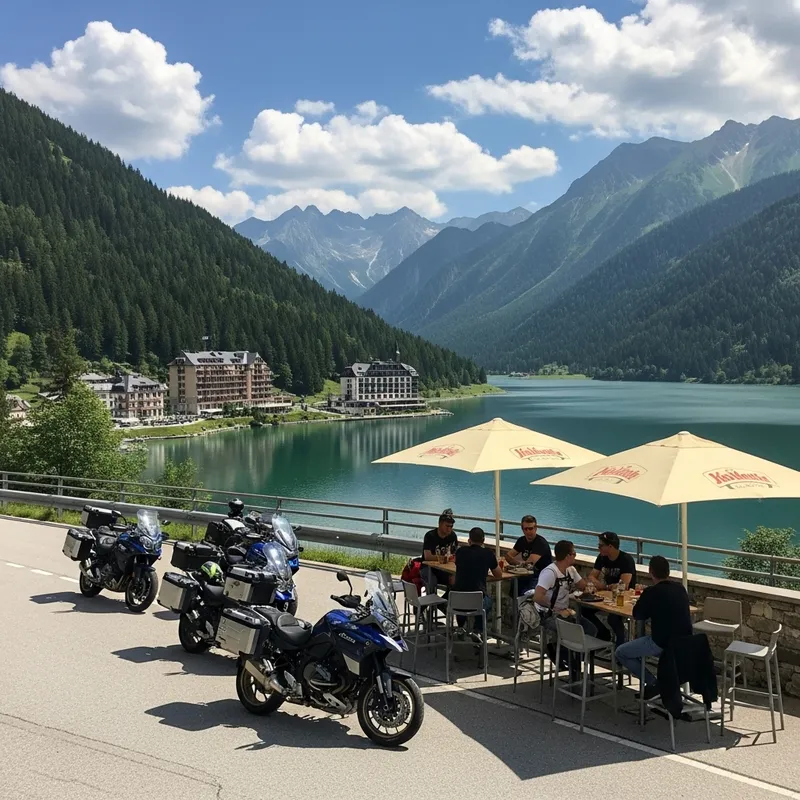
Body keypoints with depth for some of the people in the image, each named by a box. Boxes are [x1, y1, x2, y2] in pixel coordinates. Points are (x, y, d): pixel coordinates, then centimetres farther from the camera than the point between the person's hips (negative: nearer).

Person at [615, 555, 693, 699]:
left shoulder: (651, 592, -15)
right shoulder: (680, 588, 5)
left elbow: (637, 615, -1)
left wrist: (643, 600, 14)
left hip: (661, 643, -7)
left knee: (621, 653, 10)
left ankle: (653, 683, 5)